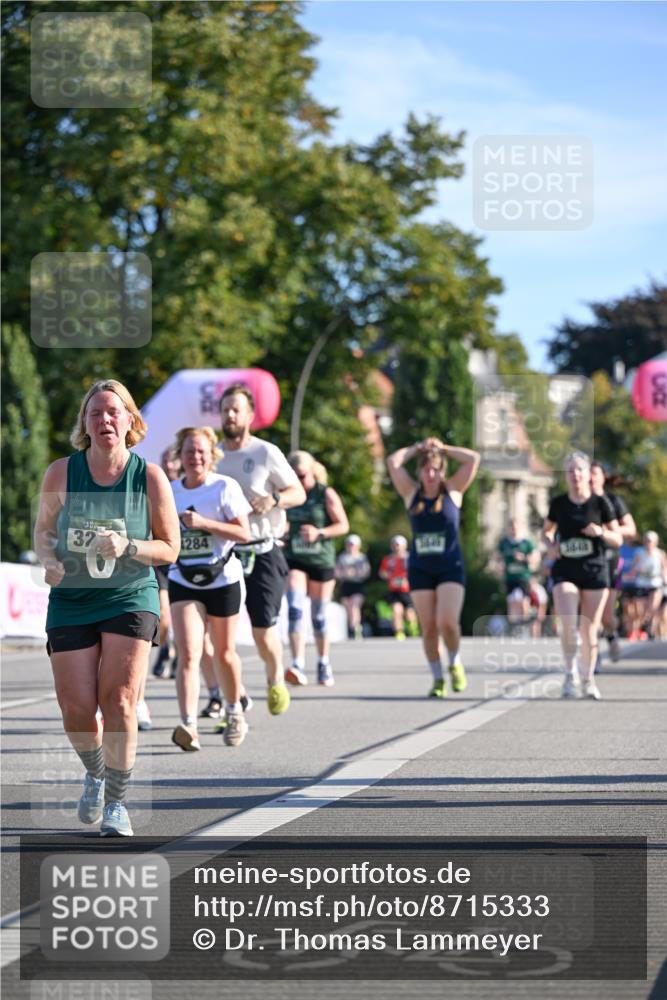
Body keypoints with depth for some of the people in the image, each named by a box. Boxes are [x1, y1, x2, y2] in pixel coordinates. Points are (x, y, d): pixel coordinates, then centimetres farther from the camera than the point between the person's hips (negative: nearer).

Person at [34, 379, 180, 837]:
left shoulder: (150, 477, -5)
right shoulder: (61, 473, -2)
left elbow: (170, 547, 1)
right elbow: (44, 530, 12)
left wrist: (127, 548, -18)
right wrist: (50, 561, -10)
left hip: (131, 599, -1)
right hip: (71, 600, 2)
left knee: (119, 701, -13)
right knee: (76, 708, -3)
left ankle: (117, 801, 4)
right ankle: (95, 774, 30)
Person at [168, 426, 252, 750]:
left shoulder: (224, 487, -7)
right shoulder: (170, 491, 5)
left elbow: (243, 532, -14)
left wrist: (204, 523, -22)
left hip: (222, 580, -2)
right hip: (183, 582, 2)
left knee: (224, 653, 12)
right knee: (188, 654, -14)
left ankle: (234, 711, 37)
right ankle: (189, 725, -24)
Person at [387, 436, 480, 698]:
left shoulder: (452, 491, 4)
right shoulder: (412, 494, 7)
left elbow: (473, 459, -1)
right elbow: (393, 462, 2)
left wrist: (442, 448, 6)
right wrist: (418, 448, 10)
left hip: (450, 568, -2)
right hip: (420, 569, 2)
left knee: (447, 622, -17)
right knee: (428, 627, 0)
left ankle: (455, 663, 10)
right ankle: (438, 679, 11)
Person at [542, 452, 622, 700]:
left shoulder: (600, 502, -3)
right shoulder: (558, 503, 1)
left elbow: (618, 540, 1)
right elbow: (547, 531, 18)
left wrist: (601, 532, -19)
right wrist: (550, 544, -3)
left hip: (595, 572, 0)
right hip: (565, 571, 0)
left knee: (589, 630, 4)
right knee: (568, 624, -19)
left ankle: (588, 680, 21)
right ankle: (570, 675, -2)